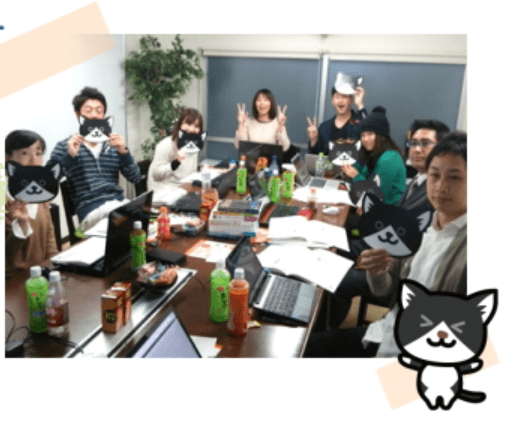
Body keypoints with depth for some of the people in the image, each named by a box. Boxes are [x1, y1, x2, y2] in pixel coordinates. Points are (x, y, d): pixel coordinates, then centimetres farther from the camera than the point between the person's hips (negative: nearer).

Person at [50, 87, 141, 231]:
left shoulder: (113, 145, 19)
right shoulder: (64, 147, 11)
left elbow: (135, 179, 10)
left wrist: (123, 152, -5)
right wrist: (70, 156, -11)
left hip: (120, 203, 4)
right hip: (91, 209, -4)